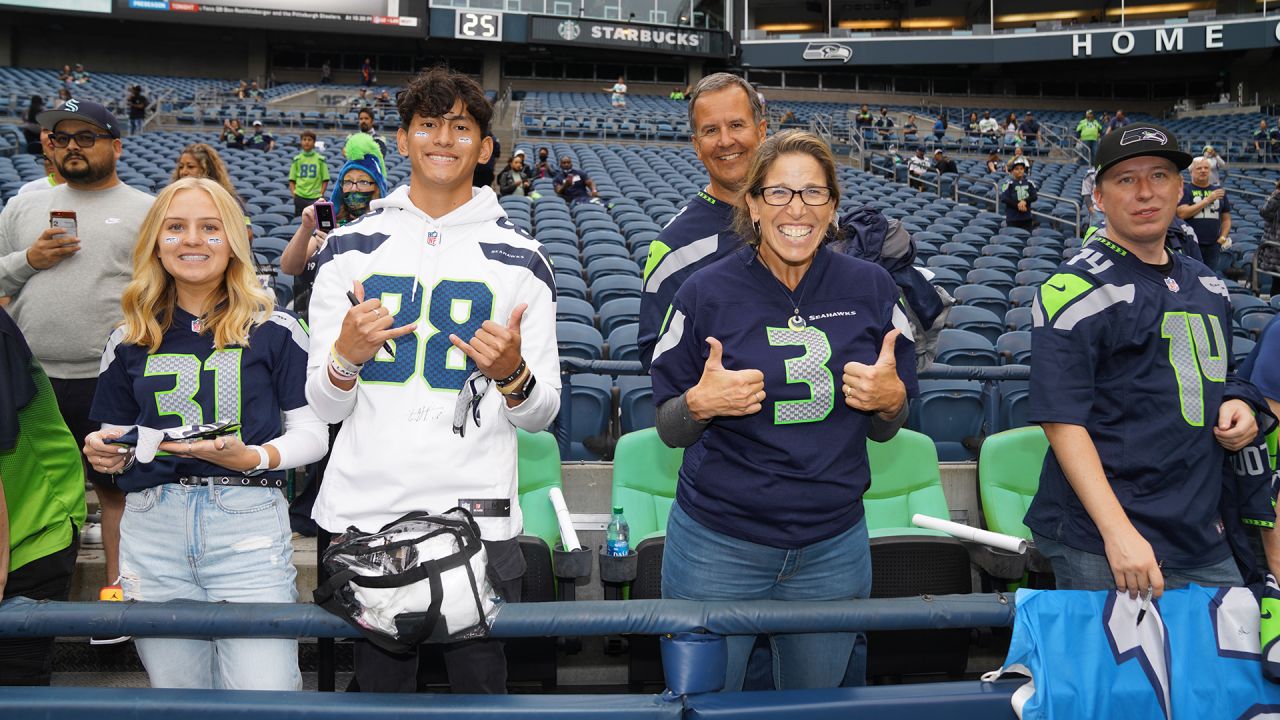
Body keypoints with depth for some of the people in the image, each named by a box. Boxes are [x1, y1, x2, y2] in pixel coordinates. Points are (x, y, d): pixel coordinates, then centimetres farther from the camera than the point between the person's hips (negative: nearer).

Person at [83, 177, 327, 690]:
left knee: (264, 691, -9)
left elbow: (312, 432, 2)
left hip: (249, 523, -3)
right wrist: (107, 455, -3)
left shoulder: (275, 330, 2)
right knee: (175, 690, 11)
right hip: (152, 528, 3)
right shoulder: (129, 340, 11)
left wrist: (254, 458, -15)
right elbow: (115, 436, 19)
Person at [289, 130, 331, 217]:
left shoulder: (320, 159, 4)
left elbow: (325, 180, 4)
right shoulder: (297, 159, 8)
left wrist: (321, 194, -5)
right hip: (300, 197, 2)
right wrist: (294, 193, -3)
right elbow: (292, 180, 10)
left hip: (315, 197, -2)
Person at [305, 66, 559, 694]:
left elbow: (542, 413, 5)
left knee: (481, 687, 8)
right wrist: (346, 357, -14)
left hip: (478, 519, -1)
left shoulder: (521, 259, 3)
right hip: (363, 513, 1)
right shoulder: (349, 249, 6)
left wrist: (513, 374, -16)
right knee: (381, 689, 12)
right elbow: (324, 408, 6)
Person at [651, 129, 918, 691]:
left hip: (833, 546, 2)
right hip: (718, 545, -2)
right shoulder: (706, 292, -7)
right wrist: (700, 403, -21)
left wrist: (890, 399, -13)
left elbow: (885, 428, 8)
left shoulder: (870, 289, 0)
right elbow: (670, 430, 0)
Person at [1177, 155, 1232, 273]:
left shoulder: (1218, 191, 17)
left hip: (1213, 245, 5)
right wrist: (1207, 200, -12)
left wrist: (1223, 237, 4)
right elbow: (1182, 213, -14)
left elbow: (1226, 218, 20)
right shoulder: (1185, 190, 1)